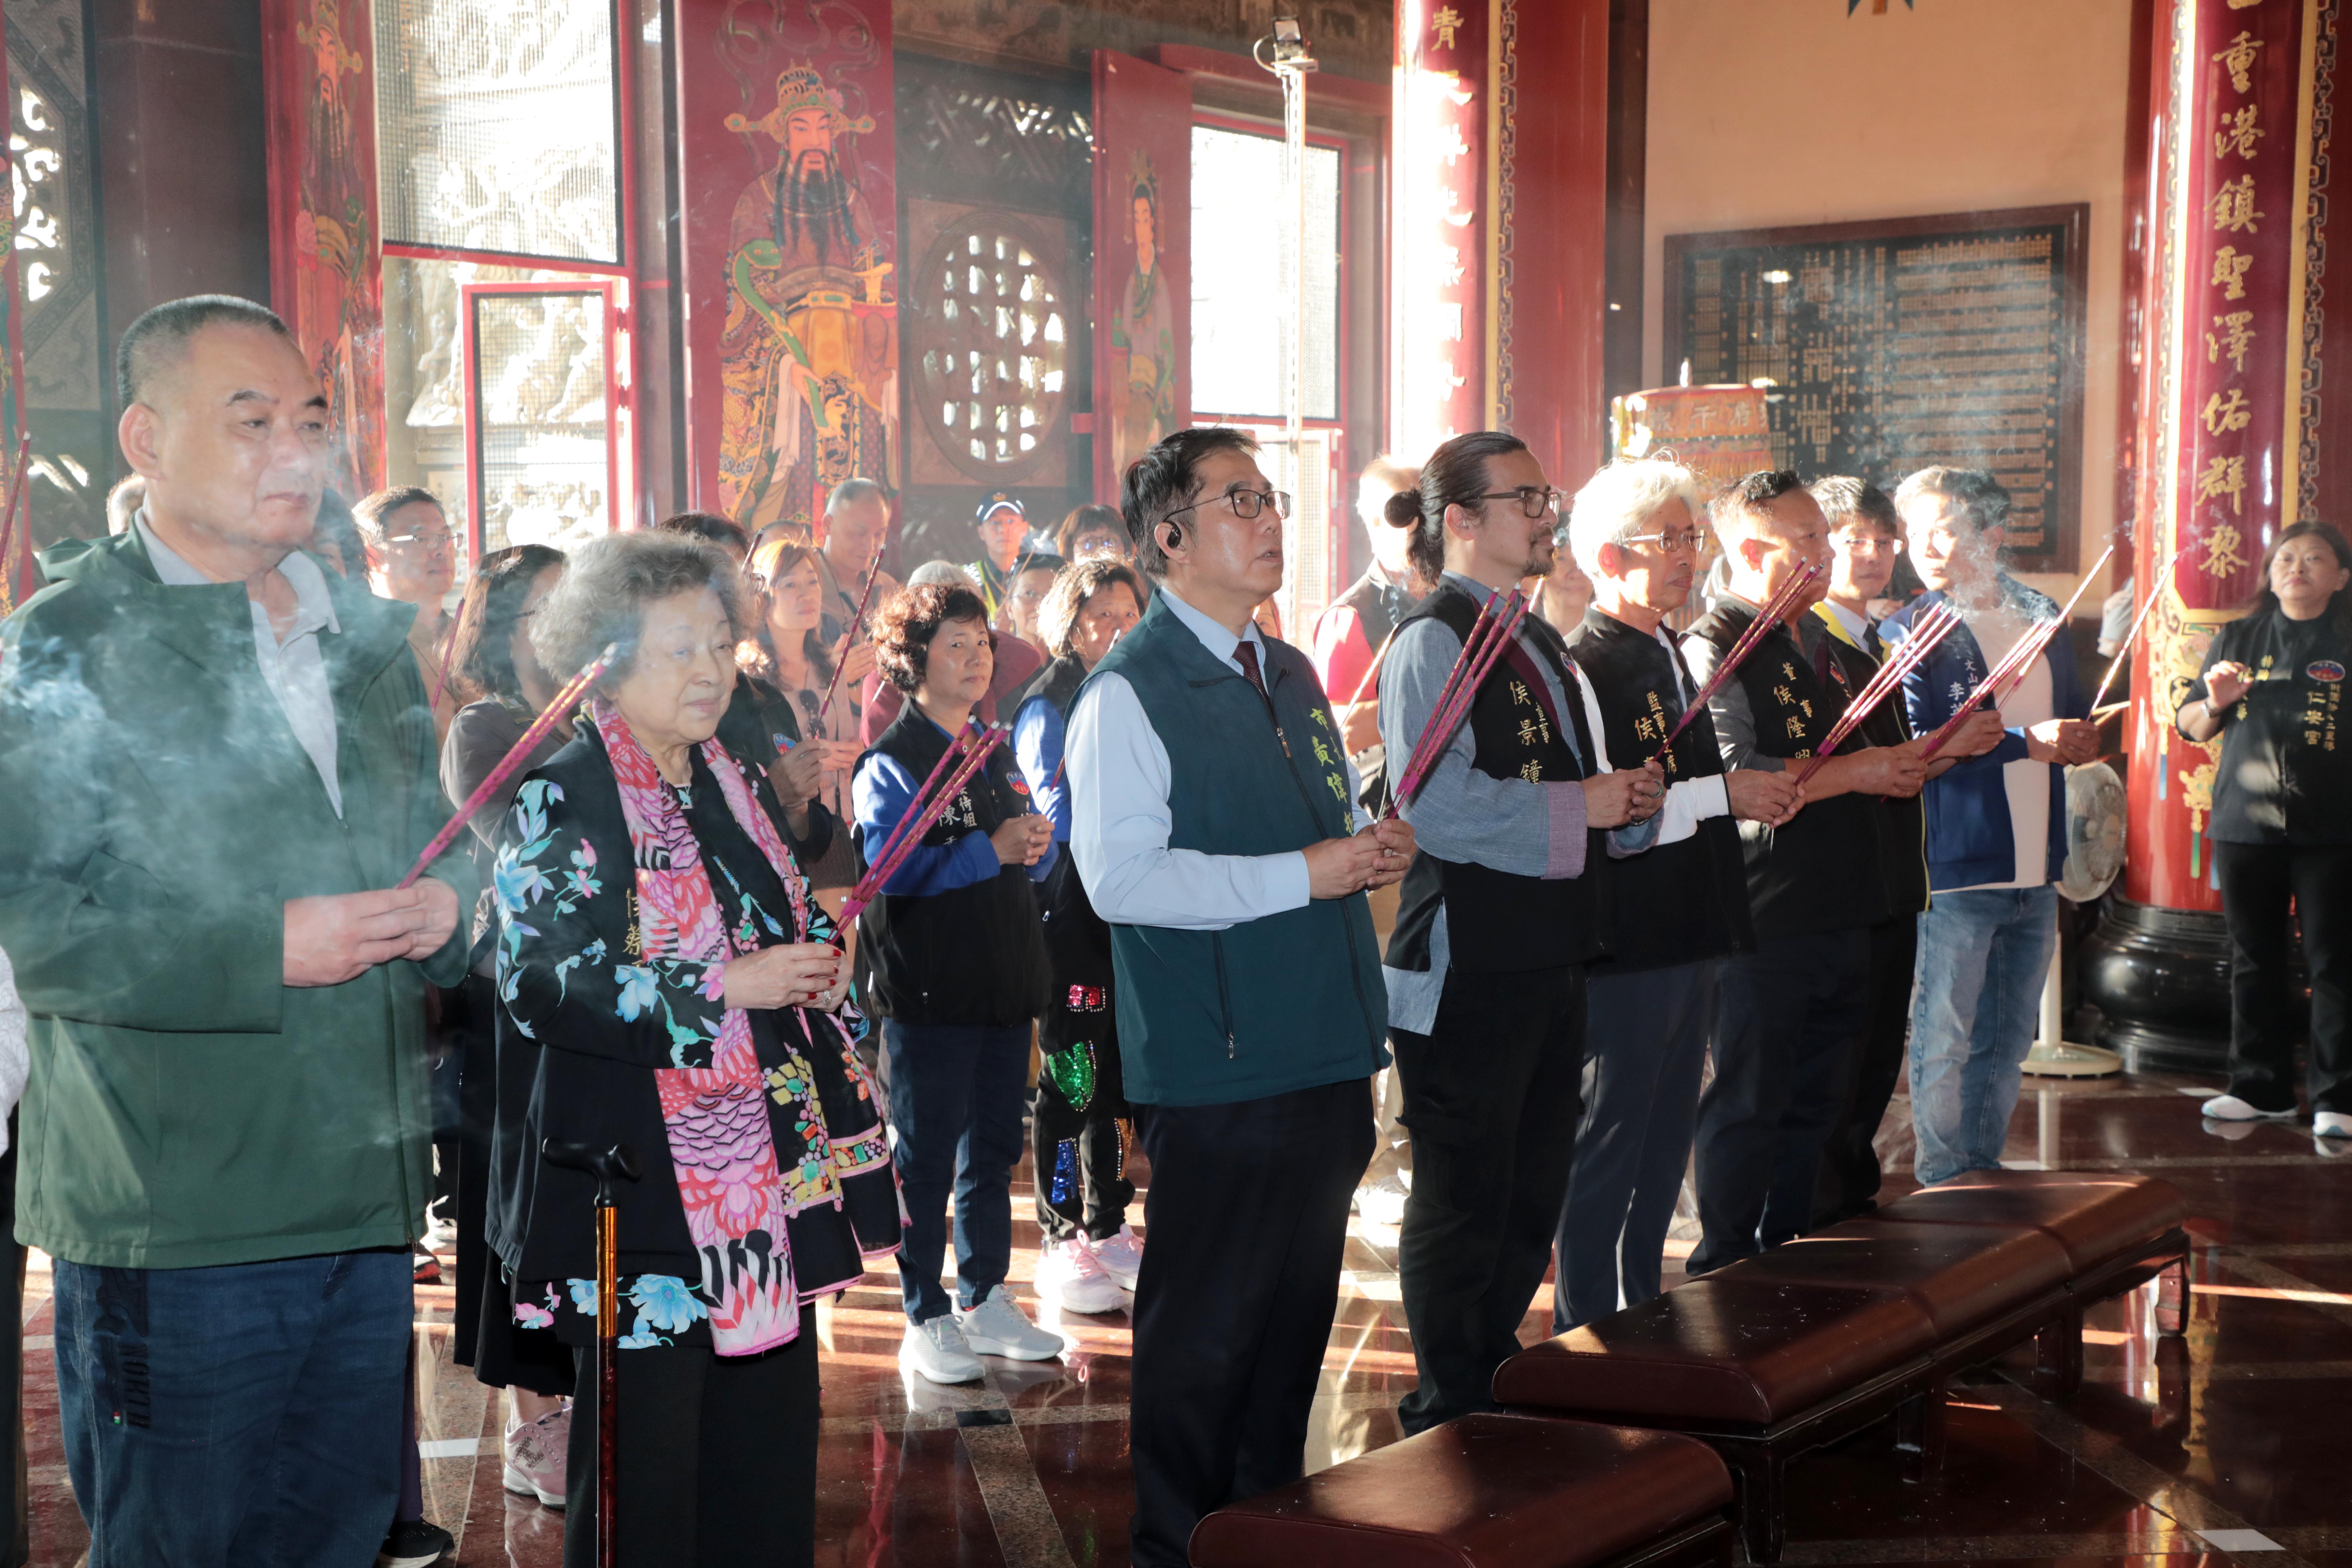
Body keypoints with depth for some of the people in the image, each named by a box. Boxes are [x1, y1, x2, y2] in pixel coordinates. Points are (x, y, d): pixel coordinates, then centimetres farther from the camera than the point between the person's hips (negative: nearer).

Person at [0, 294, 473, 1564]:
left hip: (363, 1190, 6)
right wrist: (269, 950, -21)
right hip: (177, 1219, -6)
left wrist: (446, 902, -1)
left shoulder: (368, 635, 15)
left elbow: (433, 836, 23)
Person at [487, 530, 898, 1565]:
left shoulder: (737, 788, 14)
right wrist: (720, 988, -20)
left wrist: (818, 966, 3)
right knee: (649, 1449, 1)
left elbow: (794, 927, 26)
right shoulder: (560, 801, -8)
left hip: (774, 1168, 7)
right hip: (642, 1186, -7)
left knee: (773, 1419, 11)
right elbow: (542, 984, -18)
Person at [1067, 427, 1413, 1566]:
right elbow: (1120, 876, -22)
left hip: (1324, 1051, 8)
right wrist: (1300, 873, -21)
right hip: (1218, 1071, -8)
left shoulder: (1289, 677, 17)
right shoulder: (1129, 693, -12)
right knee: (1205, 1323, 2)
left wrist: (1371, 849, 4)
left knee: (1298, 1306, 17)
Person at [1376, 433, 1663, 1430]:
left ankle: (1499, 1382, 30)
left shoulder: (1534, 641, 18)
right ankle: (1449, 1415, 14)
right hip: (1464, 967, -9)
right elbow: (1434, 804, -24)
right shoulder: (1433, 639, -12)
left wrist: (1629, 802, 5)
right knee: (1464, 1198, 1)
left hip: (1546, 958, 9)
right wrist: (1579, 805, -19)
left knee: (1533, 1192, 16)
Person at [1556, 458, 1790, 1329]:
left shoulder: (1669, 657, 16)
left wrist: (1759, 787, 8)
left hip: (1690, 942, 9)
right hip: (1626, 952, -9)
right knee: (1605, 1154, 0)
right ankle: (1585, 1341, 11)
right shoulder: (1583, 668, -15)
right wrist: (1724, 792, -20)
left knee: (1663, 1145, 17)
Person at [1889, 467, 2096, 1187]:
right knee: (1944, 1043, 0)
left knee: (2008, 1043, 14)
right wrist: (2024, 742, -21)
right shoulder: (1908, 633, -7)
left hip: (2034, 872, 6)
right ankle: (1942, 1187, 13)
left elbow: (2073, 718, 23)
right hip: (1953, 869, -6)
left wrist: (2082, 741, 0)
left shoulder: (2042, 619, 11)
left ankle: (1984, 1174, 27)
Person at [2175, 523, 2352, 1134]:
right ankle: (2260, 1087, 19)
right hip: (2245, 824, 3)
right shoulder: (2238, 640, 12)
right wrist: (2215, 702, -5)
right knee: (2254, 961, 9)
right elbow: (2190, 726, 15)